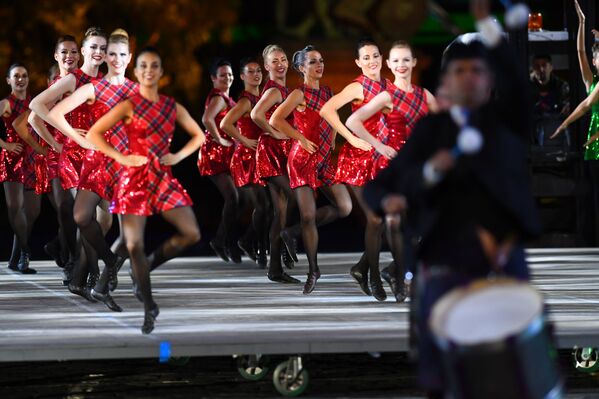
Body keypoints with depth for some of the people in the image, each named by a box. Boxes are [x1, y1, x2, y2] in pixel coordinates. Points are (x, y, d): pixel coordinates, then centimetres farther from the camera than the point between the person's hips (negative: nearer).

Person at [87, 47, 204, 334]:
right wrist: (121, 158, -14)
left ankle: (146, 267, 16)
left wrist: (178, 156, 3)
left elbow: (198, 135, 18)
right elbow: (93, 134, -8)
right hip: (135, 178, -4)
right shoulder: (128, 106, -5)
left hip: (163, 177, 4)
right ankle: (149, 307, 4)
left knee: (191, 233, -8)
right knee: (134, 244, -9)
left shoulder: (172, 107, 7)